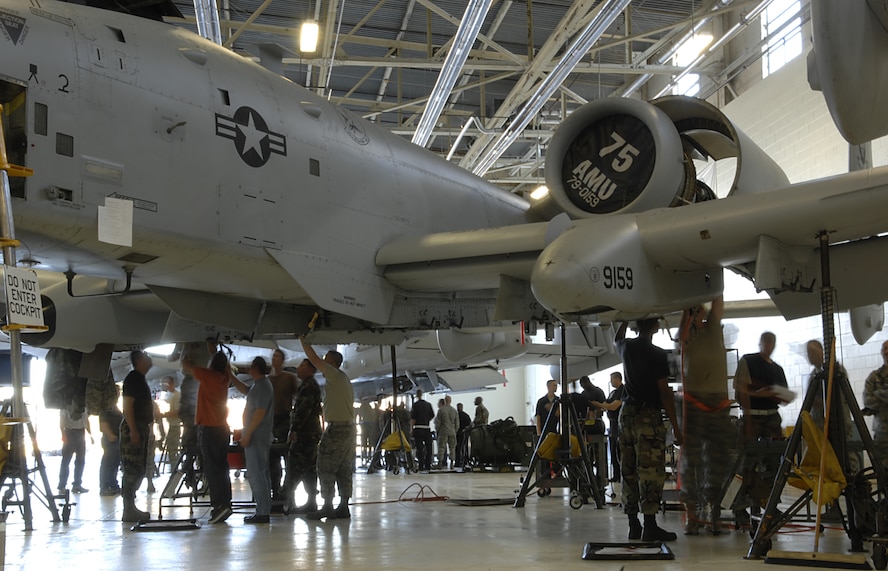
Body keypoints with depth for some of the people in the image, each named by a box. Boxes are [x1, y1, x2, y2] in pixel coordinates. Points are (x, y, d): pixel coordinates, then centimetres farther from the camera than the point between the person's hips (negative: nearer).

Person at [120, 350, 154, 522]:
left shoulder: (140, 379, 19)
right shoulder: (133, 378, -11)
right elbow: (128, 406, -18)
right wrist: (133, 431, -23)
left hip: (140, 429, 10)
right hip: (133, 429, -10)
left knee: (138, 469, 11)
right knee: (133, 469, -10)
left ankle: (130, 508, 16)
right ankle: (129, 510, -10)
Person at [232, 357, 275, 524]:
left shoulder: (262, 386, -16)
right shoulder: (259, 384, 15)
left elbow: (260, 412, -22)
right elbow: (245, 389, 35)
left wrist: (247, 434, -21)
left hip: (256, 436, -11)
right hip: (261, 436, 11)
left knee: (255, 474, -10)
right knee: (262, 473, 13)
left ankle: (262, 513, -11)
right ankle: (264, 510, 18)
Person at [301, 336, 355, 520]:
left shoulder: (335, 375, -8)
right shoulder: (344, 379, 20)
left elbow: (314, 358, -11)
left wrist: (303, 340, -1)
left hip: (337, 427, -9)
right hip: (348, 427, 10)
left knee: (326, 468, -6)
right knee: (344, 469, 7)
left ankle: (327, 506, -8)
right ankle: (343, 507, 8)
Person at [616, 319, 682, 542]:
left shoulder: (627, 348, 7)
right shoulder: (657, 355, -10)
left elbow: (618, 338, 34)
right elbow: (664, 392, -12)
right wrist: (675, 427, -8)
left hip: (627, 413, 7)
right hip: (649, 417, -7)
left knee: (629, 470, 9)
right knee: (651, 471, -7)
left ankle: (633, 524, 13)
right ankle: (650, 526, -10)